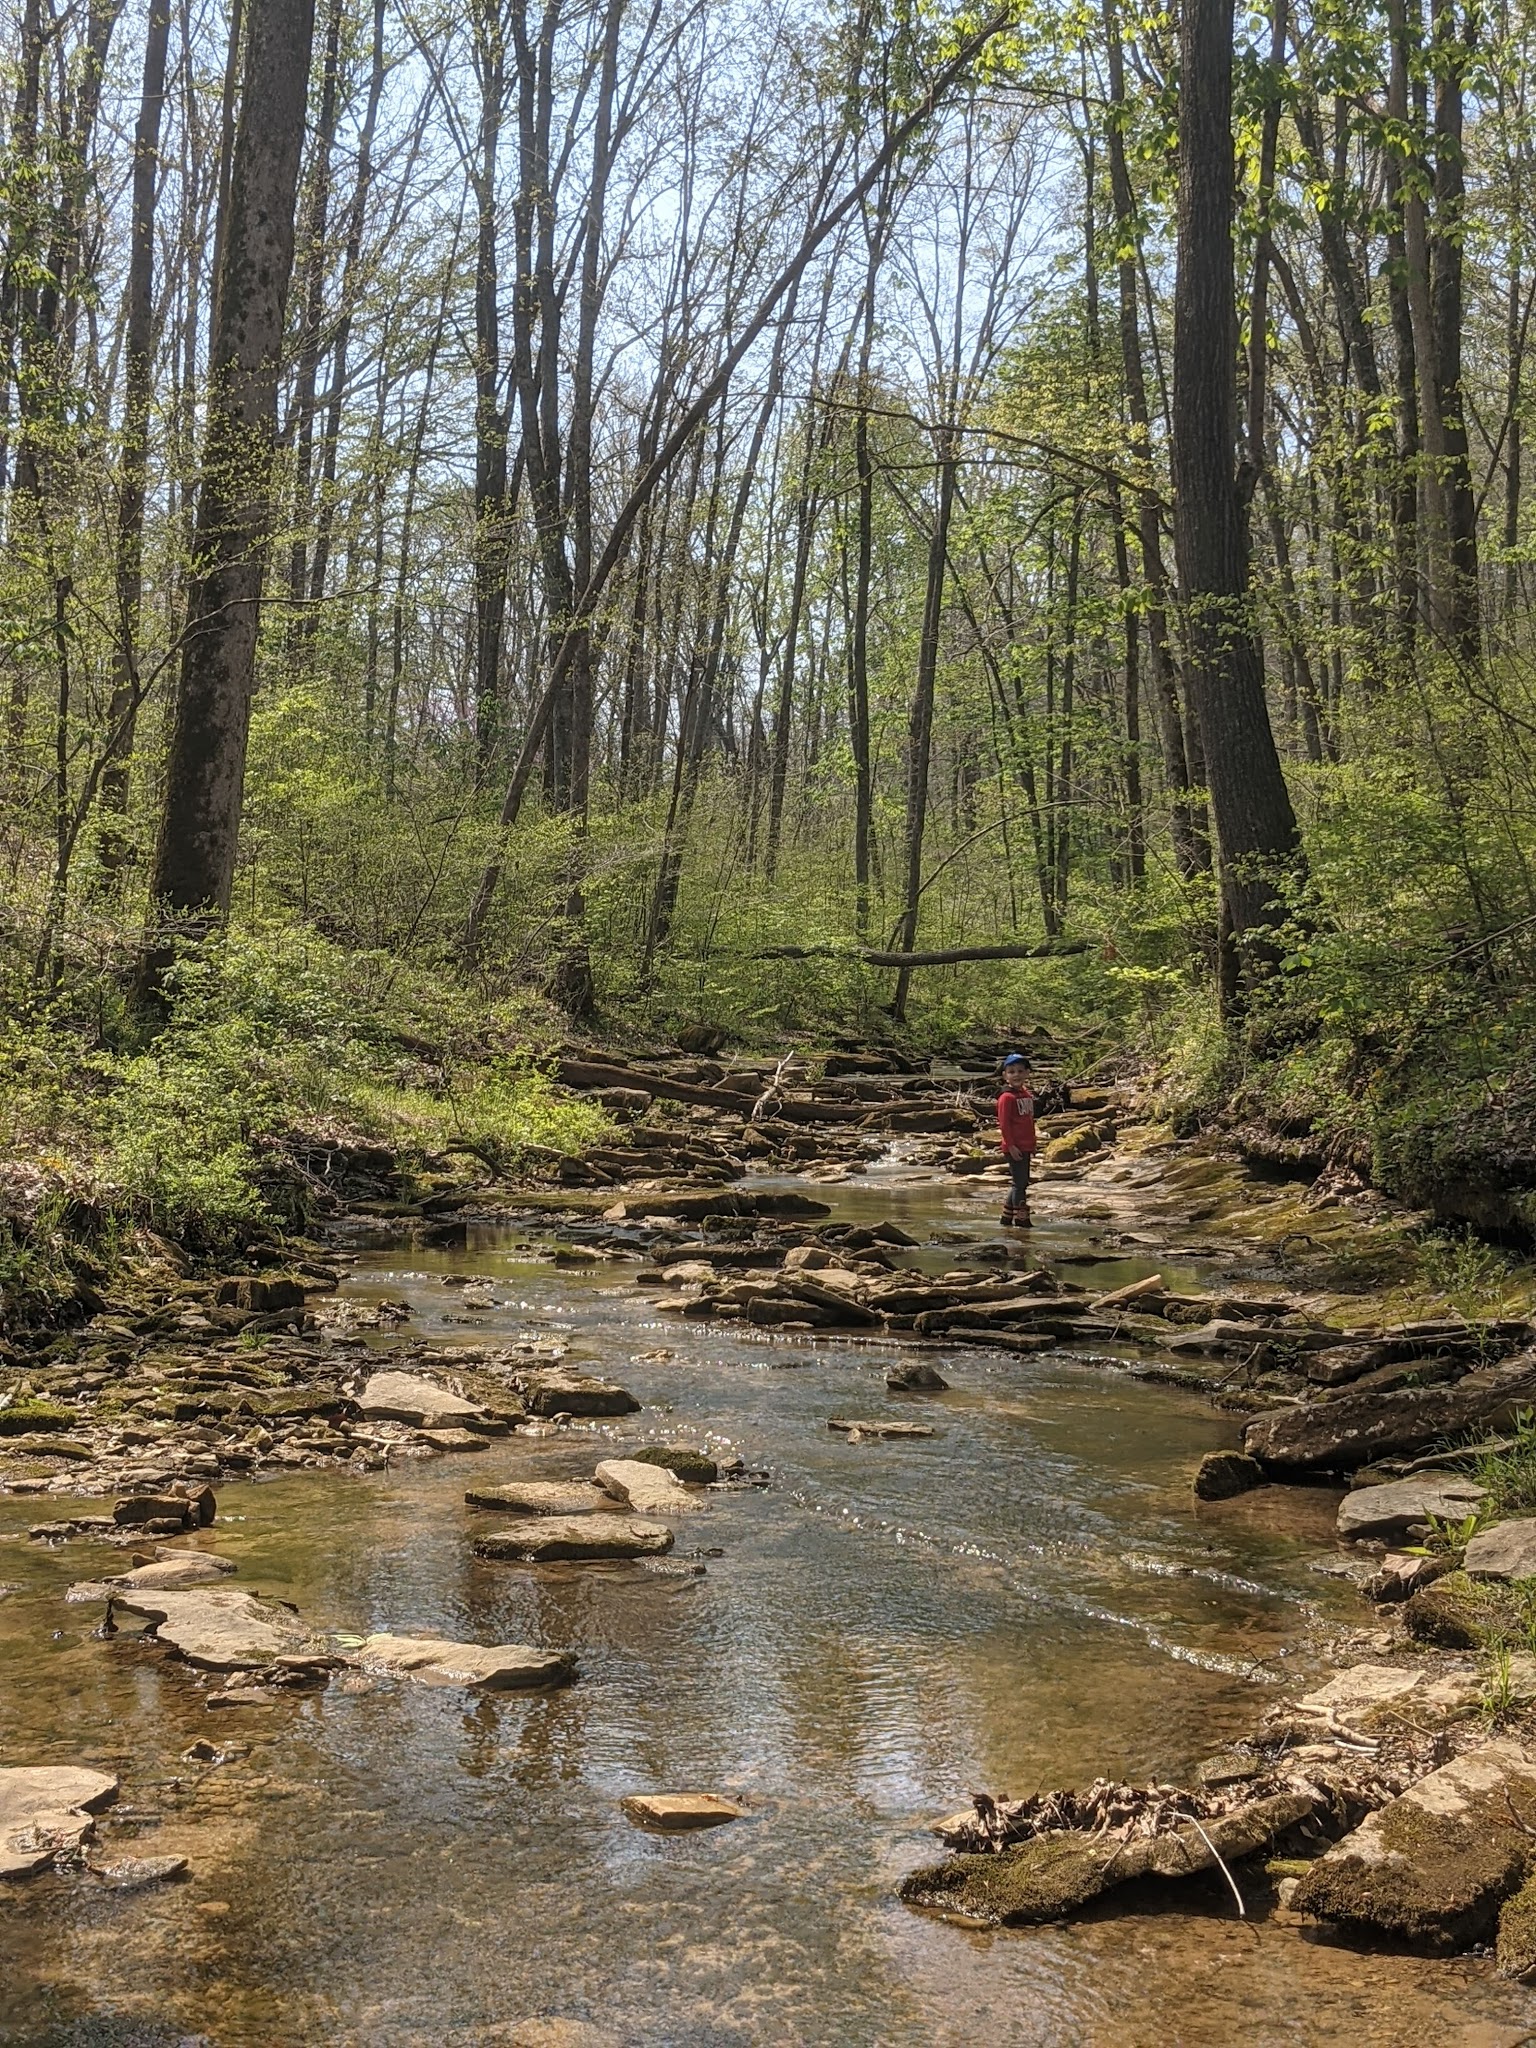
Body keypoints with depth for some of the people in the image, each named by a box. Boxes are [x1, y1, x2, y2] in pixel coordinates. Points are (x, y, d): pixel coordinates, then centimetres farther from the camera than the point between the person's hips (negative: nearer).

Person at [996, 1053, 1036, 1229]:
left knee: (1021, 1183, 13)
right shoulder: (1007, 1098, -13)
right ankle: (1021, 1221, -2)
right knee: (1019, 1183, -6)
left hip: (1025, 1147, 9)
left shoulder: (1026, 1094, 13)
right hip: (1015, 1148, -9)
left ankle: (1007, 1219, 22)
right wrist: (1011, 1145, -21)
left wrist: (1032, 1145, 21)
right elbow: (1004, 1124, -17)